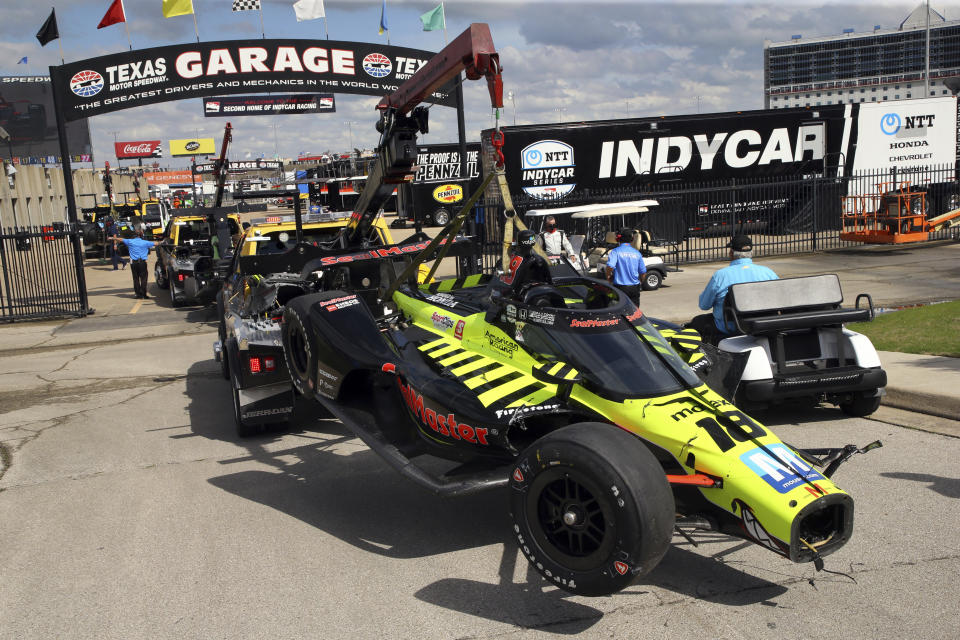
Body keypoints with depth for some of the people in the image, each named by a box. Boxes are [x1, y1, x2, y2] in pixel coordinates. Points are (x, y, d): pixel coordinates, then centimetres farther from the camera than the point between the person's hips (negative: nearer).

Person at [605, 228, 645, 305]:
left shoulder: (615, 252, -8)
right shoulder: (637, 253, 5)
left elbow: (610, 266, -24)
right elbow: (643, 272, 8)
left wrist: (608, 277, -5)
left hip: (620, 287, -3)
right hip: (635, 287, 4)